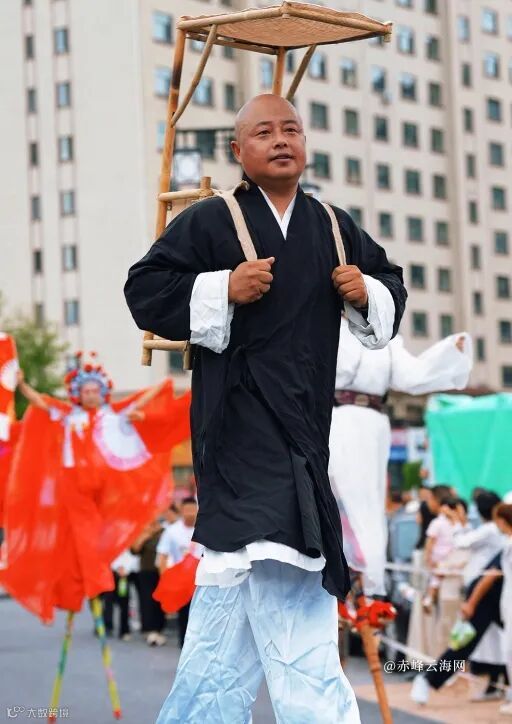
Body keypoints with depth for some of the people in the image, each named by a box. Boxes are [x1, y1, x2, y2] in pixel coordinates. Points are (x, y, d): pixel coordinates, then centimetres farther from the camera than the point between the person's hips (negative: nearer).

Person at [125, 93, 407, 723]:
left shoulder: (334, 228, 13)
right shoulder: (209, 222, -3)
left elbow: (390, 283, 24)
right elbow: (145, 289, -6)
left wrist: (366, 293, 1)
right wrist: (223, 290, -17)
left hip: (303, 421, 6)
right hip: (241, 416, -6)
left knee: (240, 583, 12)